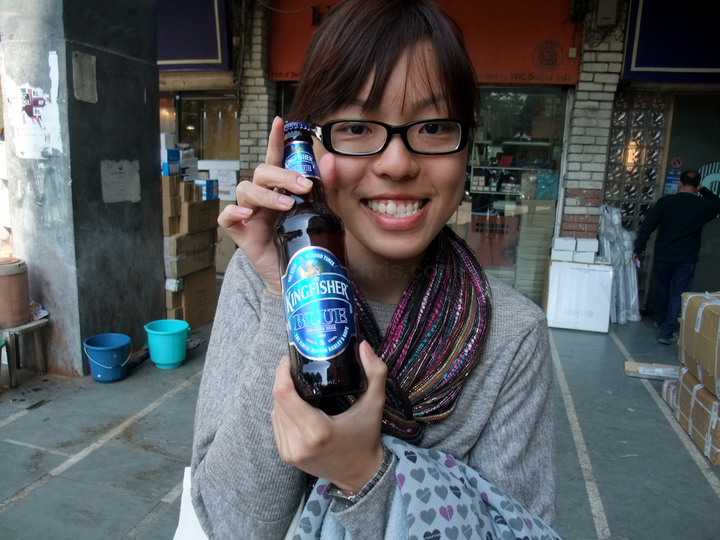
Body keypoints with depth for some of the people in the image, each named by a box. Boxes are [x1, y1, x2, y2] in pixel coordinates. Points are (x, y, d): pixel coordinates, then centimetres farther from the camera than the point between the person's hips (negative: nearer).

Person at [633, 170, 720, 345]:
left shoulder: (665, 202, -8)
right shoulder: (703, 205, -6)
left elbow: (647, 227, -8)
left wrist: (637, 250, -1)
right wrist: (704, 191, 21)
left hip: (662, 257, 1)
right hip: (687, 259, -1)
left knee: (662, 291, 19)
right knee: (678, 296, 4)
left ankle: (660, 322, 39)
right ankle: (667, 332, 0)